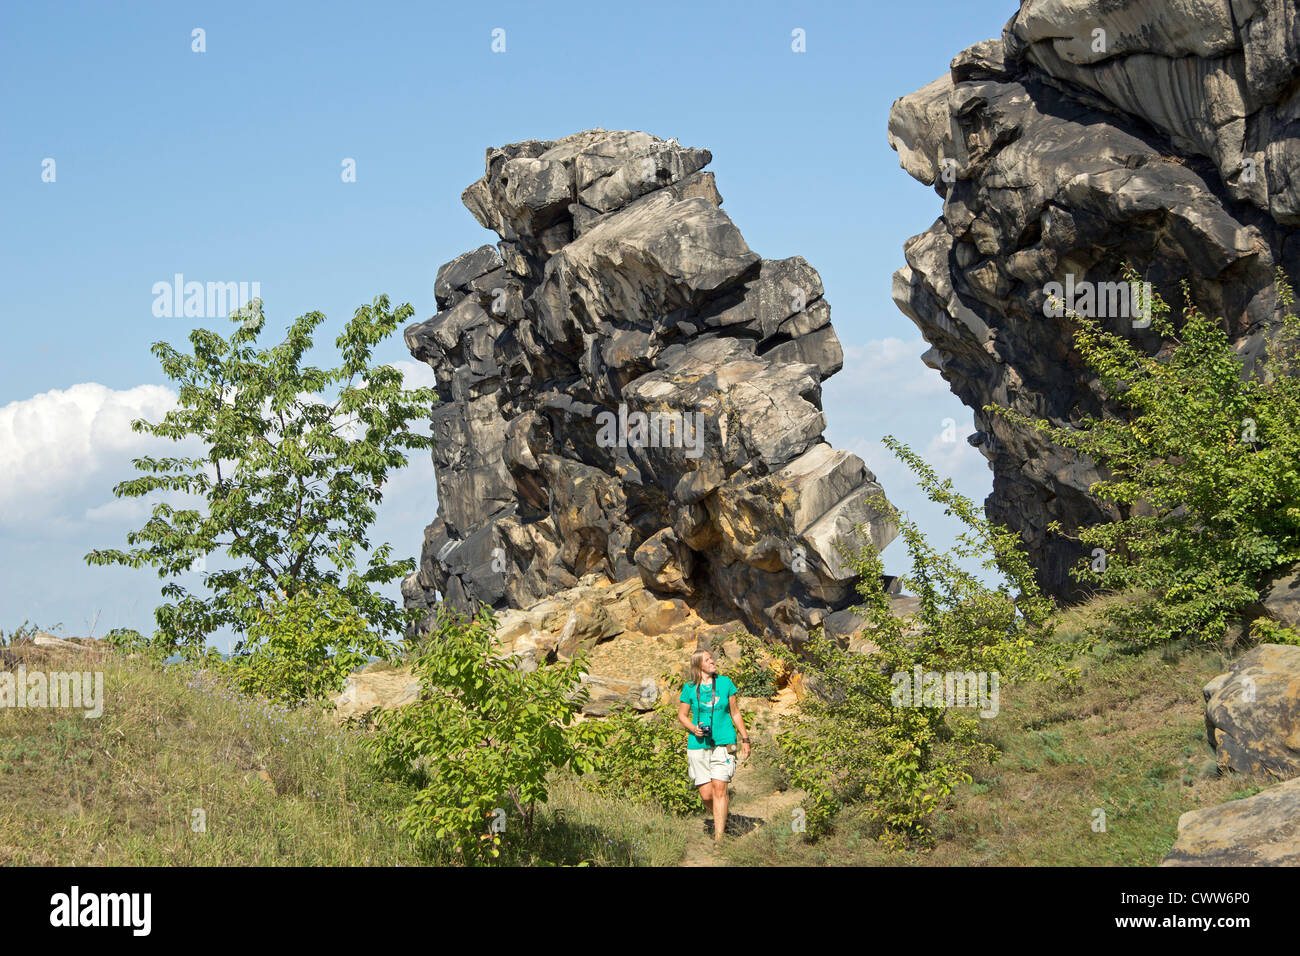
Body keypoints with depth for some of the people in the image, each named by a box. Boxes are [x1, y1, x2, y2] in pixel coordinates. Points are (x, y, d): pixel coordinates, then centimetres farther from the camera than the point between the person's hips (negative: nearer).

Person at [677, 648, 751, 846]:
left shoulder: (725, 683, 3)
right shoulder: (690, 688, 1)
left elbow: (735, 713, 11)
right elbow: (682, 714, 12)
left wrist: (745, 739, 10)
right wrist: (693, 728, -7)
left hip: (723, 743, -1)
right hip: (698, 745, 1)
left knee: (719, 788, -13)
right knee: (706, 794, 0)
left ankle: (719, 838, -11)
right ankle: (720, 820, 30)